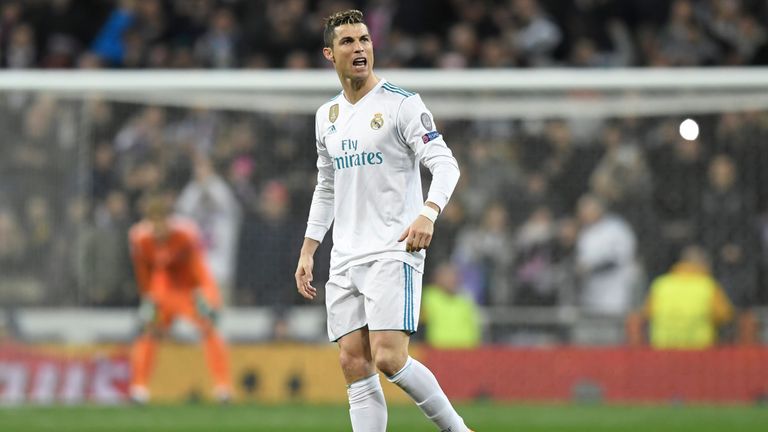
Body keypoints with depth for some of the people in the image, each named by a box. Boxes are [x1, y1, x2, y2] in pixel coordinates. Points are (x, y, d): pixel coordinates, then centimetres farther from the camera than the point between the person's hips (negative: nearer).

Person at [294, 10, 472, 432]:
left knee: (389, 359, -17)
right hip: (345, 258, 6)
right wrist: (307, 252, 19)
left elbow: (445, 164, -12)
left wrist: (428, 213, -30)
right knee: (354, 364, -1)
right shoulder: (327, 116, 15)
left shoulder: (402, 104, -5)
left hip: (393, 252, -6)